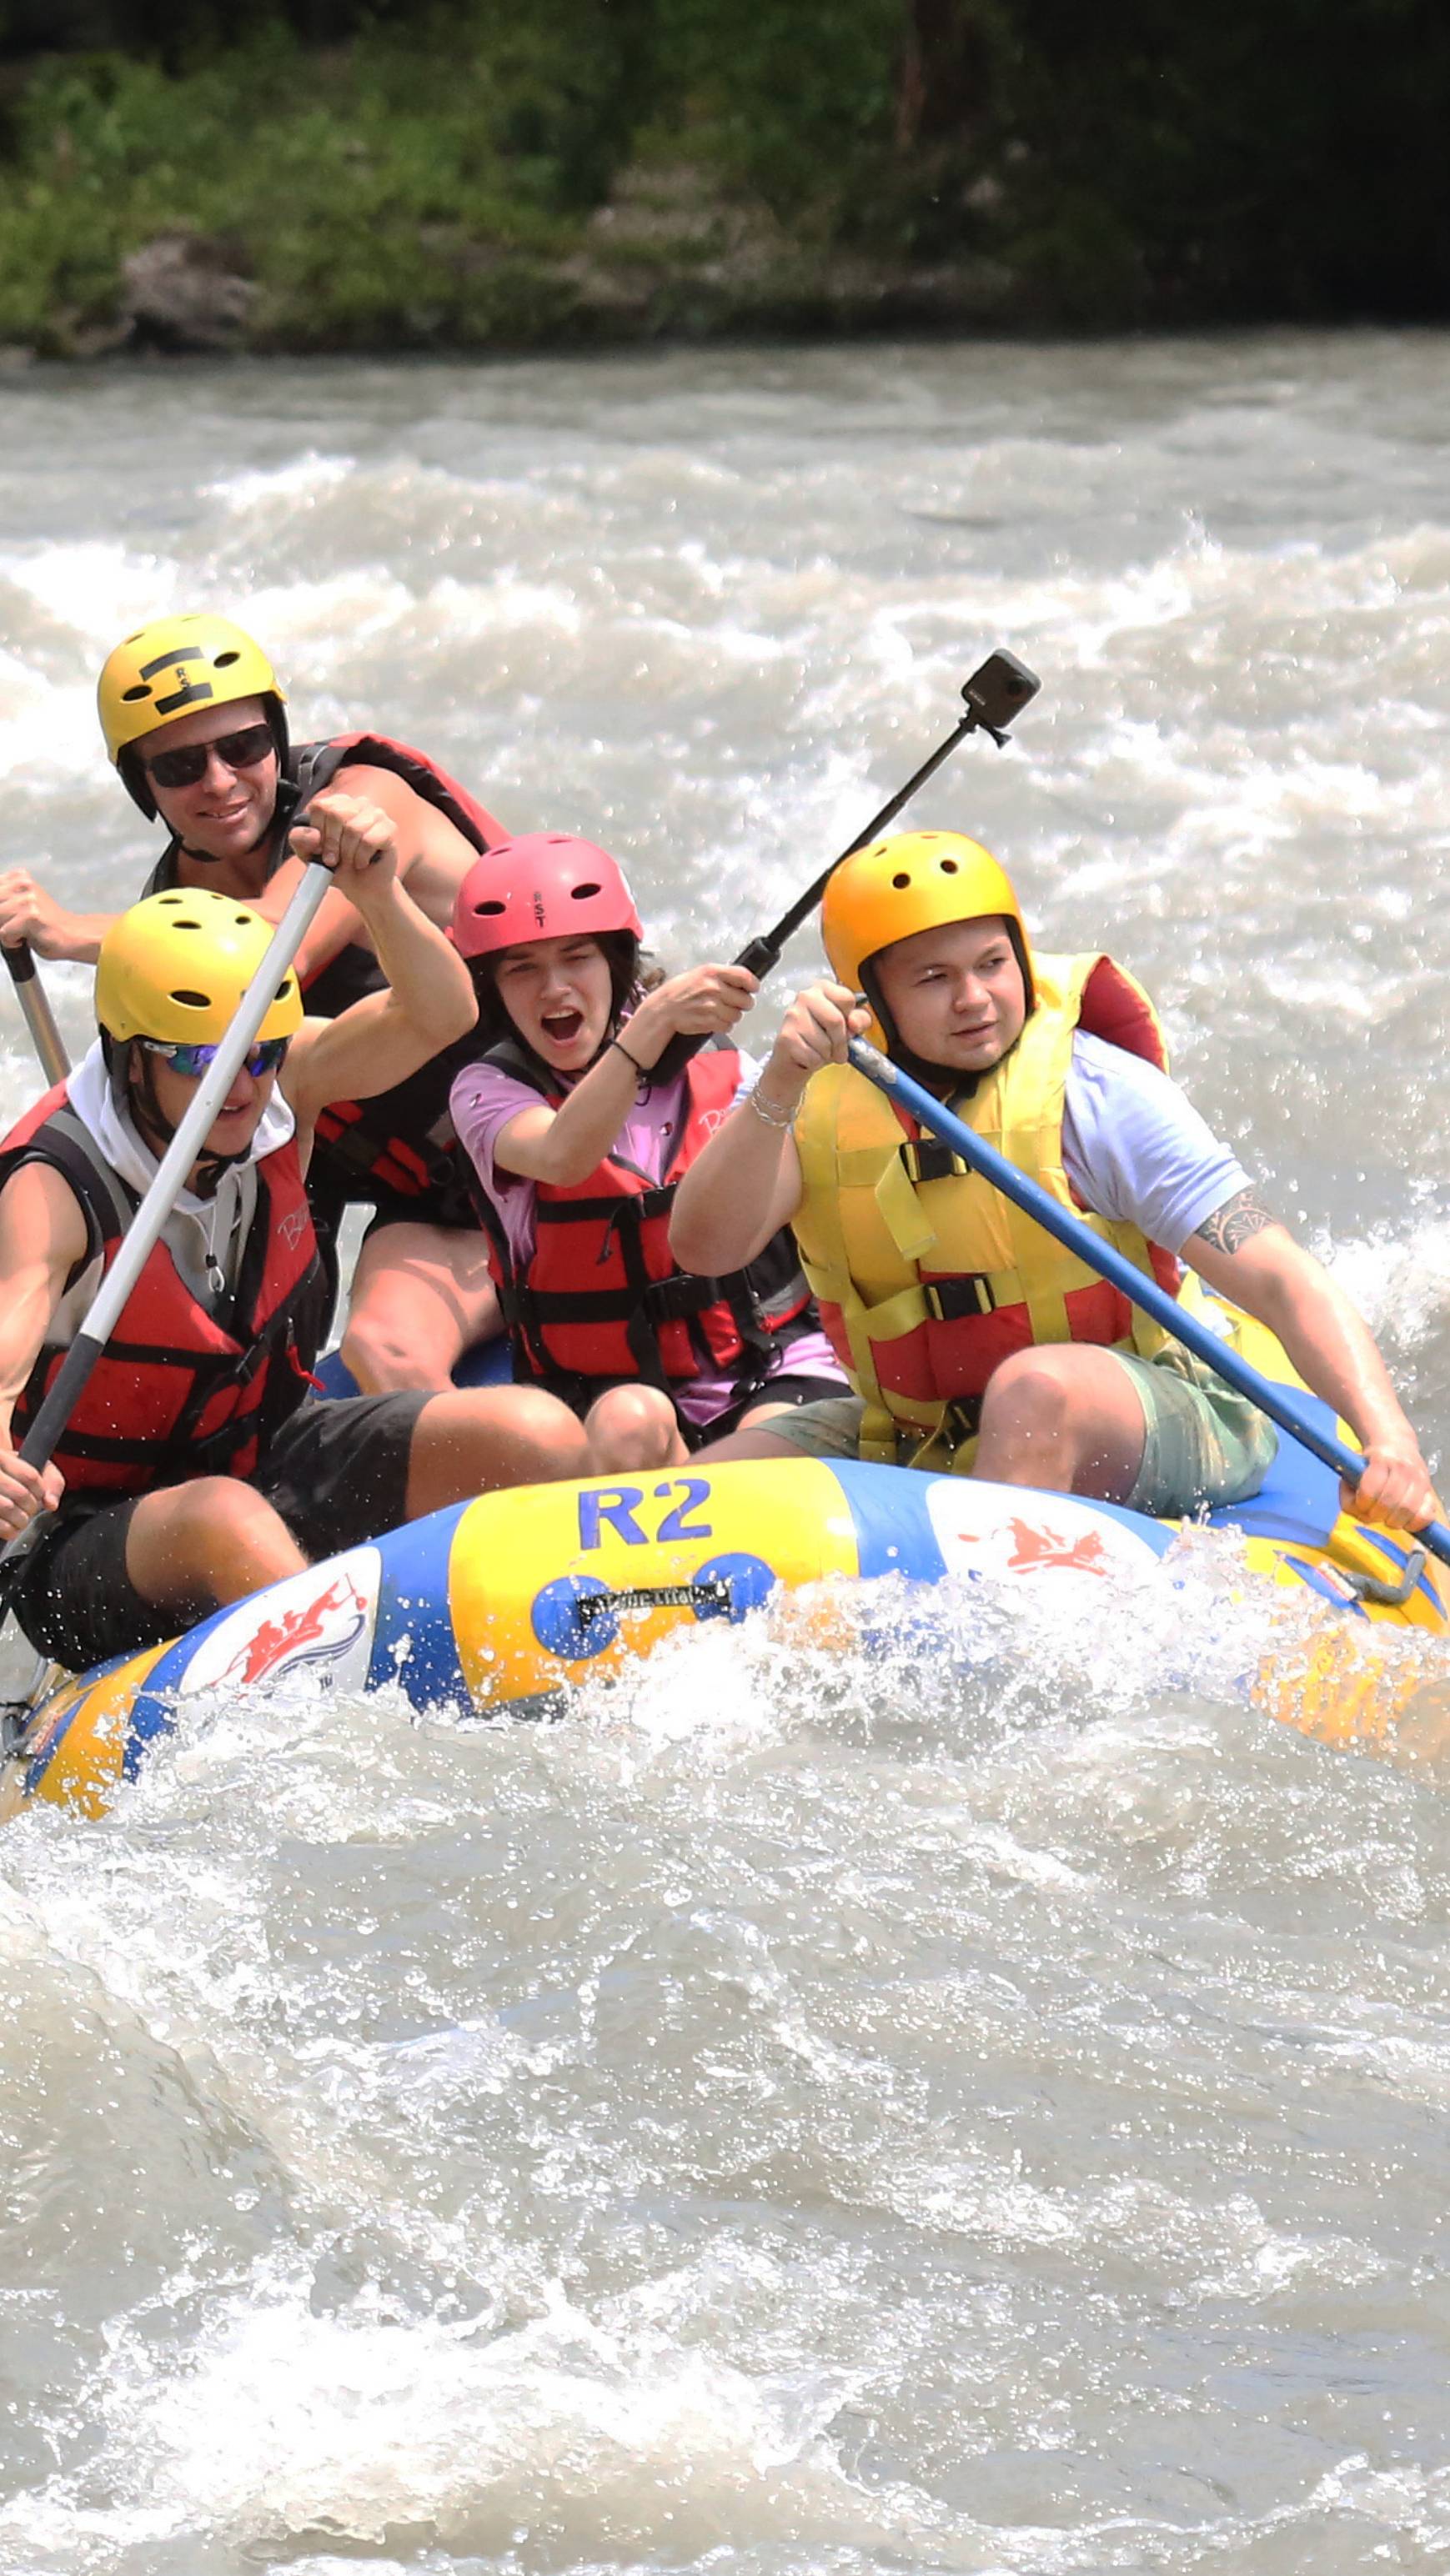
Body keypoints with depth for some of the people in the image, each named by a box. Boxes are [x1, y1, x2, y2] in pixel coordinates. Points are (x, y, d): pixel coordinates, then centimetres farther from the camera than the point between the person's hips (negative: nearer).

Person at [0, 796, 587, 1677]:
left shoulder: (281, 1089, -5)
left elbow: (439, 1016, -19)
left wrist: (377, 893, -38)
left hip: (271, 1460, 7)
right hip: (93, 1555, -7)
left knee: (537, 1432, -13)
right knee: (224, 1521, -42)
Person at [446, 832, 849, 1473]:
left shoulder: (714, 1067, 7)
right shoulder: (489, 1090, -1)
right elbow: (562, 1156, -25)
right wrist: (653, 1025, -36)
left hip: (770, 1372, 1)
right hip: (602, 1389, -1)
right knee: (631, 1425, -35)